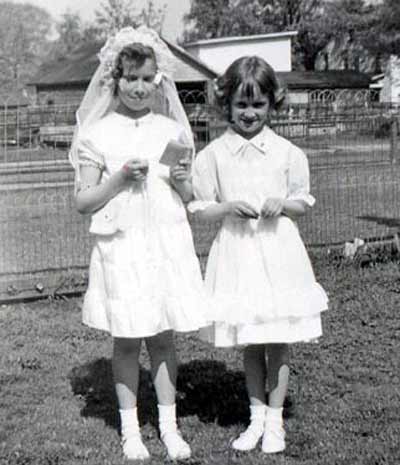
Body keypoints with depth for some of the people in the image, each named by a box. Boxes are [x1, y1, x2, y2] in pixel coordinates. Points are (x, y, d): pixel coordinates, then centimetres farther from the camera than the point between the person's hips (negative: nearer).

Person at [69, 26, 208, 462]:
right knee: (126, 339, 6)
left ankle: (169, 425, 22)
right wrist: (120, 179, -17)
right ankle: (130, 428, 21)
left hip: (167, 242, 2)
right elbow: (83, 201, -3)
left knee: (162, 337, 9)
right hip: (121, 244, -2)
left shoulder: (172, 130, 7)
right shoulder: (98, 133, -1)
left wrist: (182, 182, -9)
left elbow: (189, 197, 13)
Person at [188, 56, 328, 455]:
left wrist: (282, 204, -13)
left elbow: (302, 204, 8)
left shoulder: (287, 153, -1)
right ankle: (256, 417, 26)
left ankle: (274, 420, 21)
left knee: (278, 343, 6)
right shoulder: (212, 155, -2)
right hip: (237, 253, 0)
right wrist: (230, 207, -17)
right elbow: (199, 210, 1)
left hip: (279, 254, 0)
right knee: (250, 343, 11)